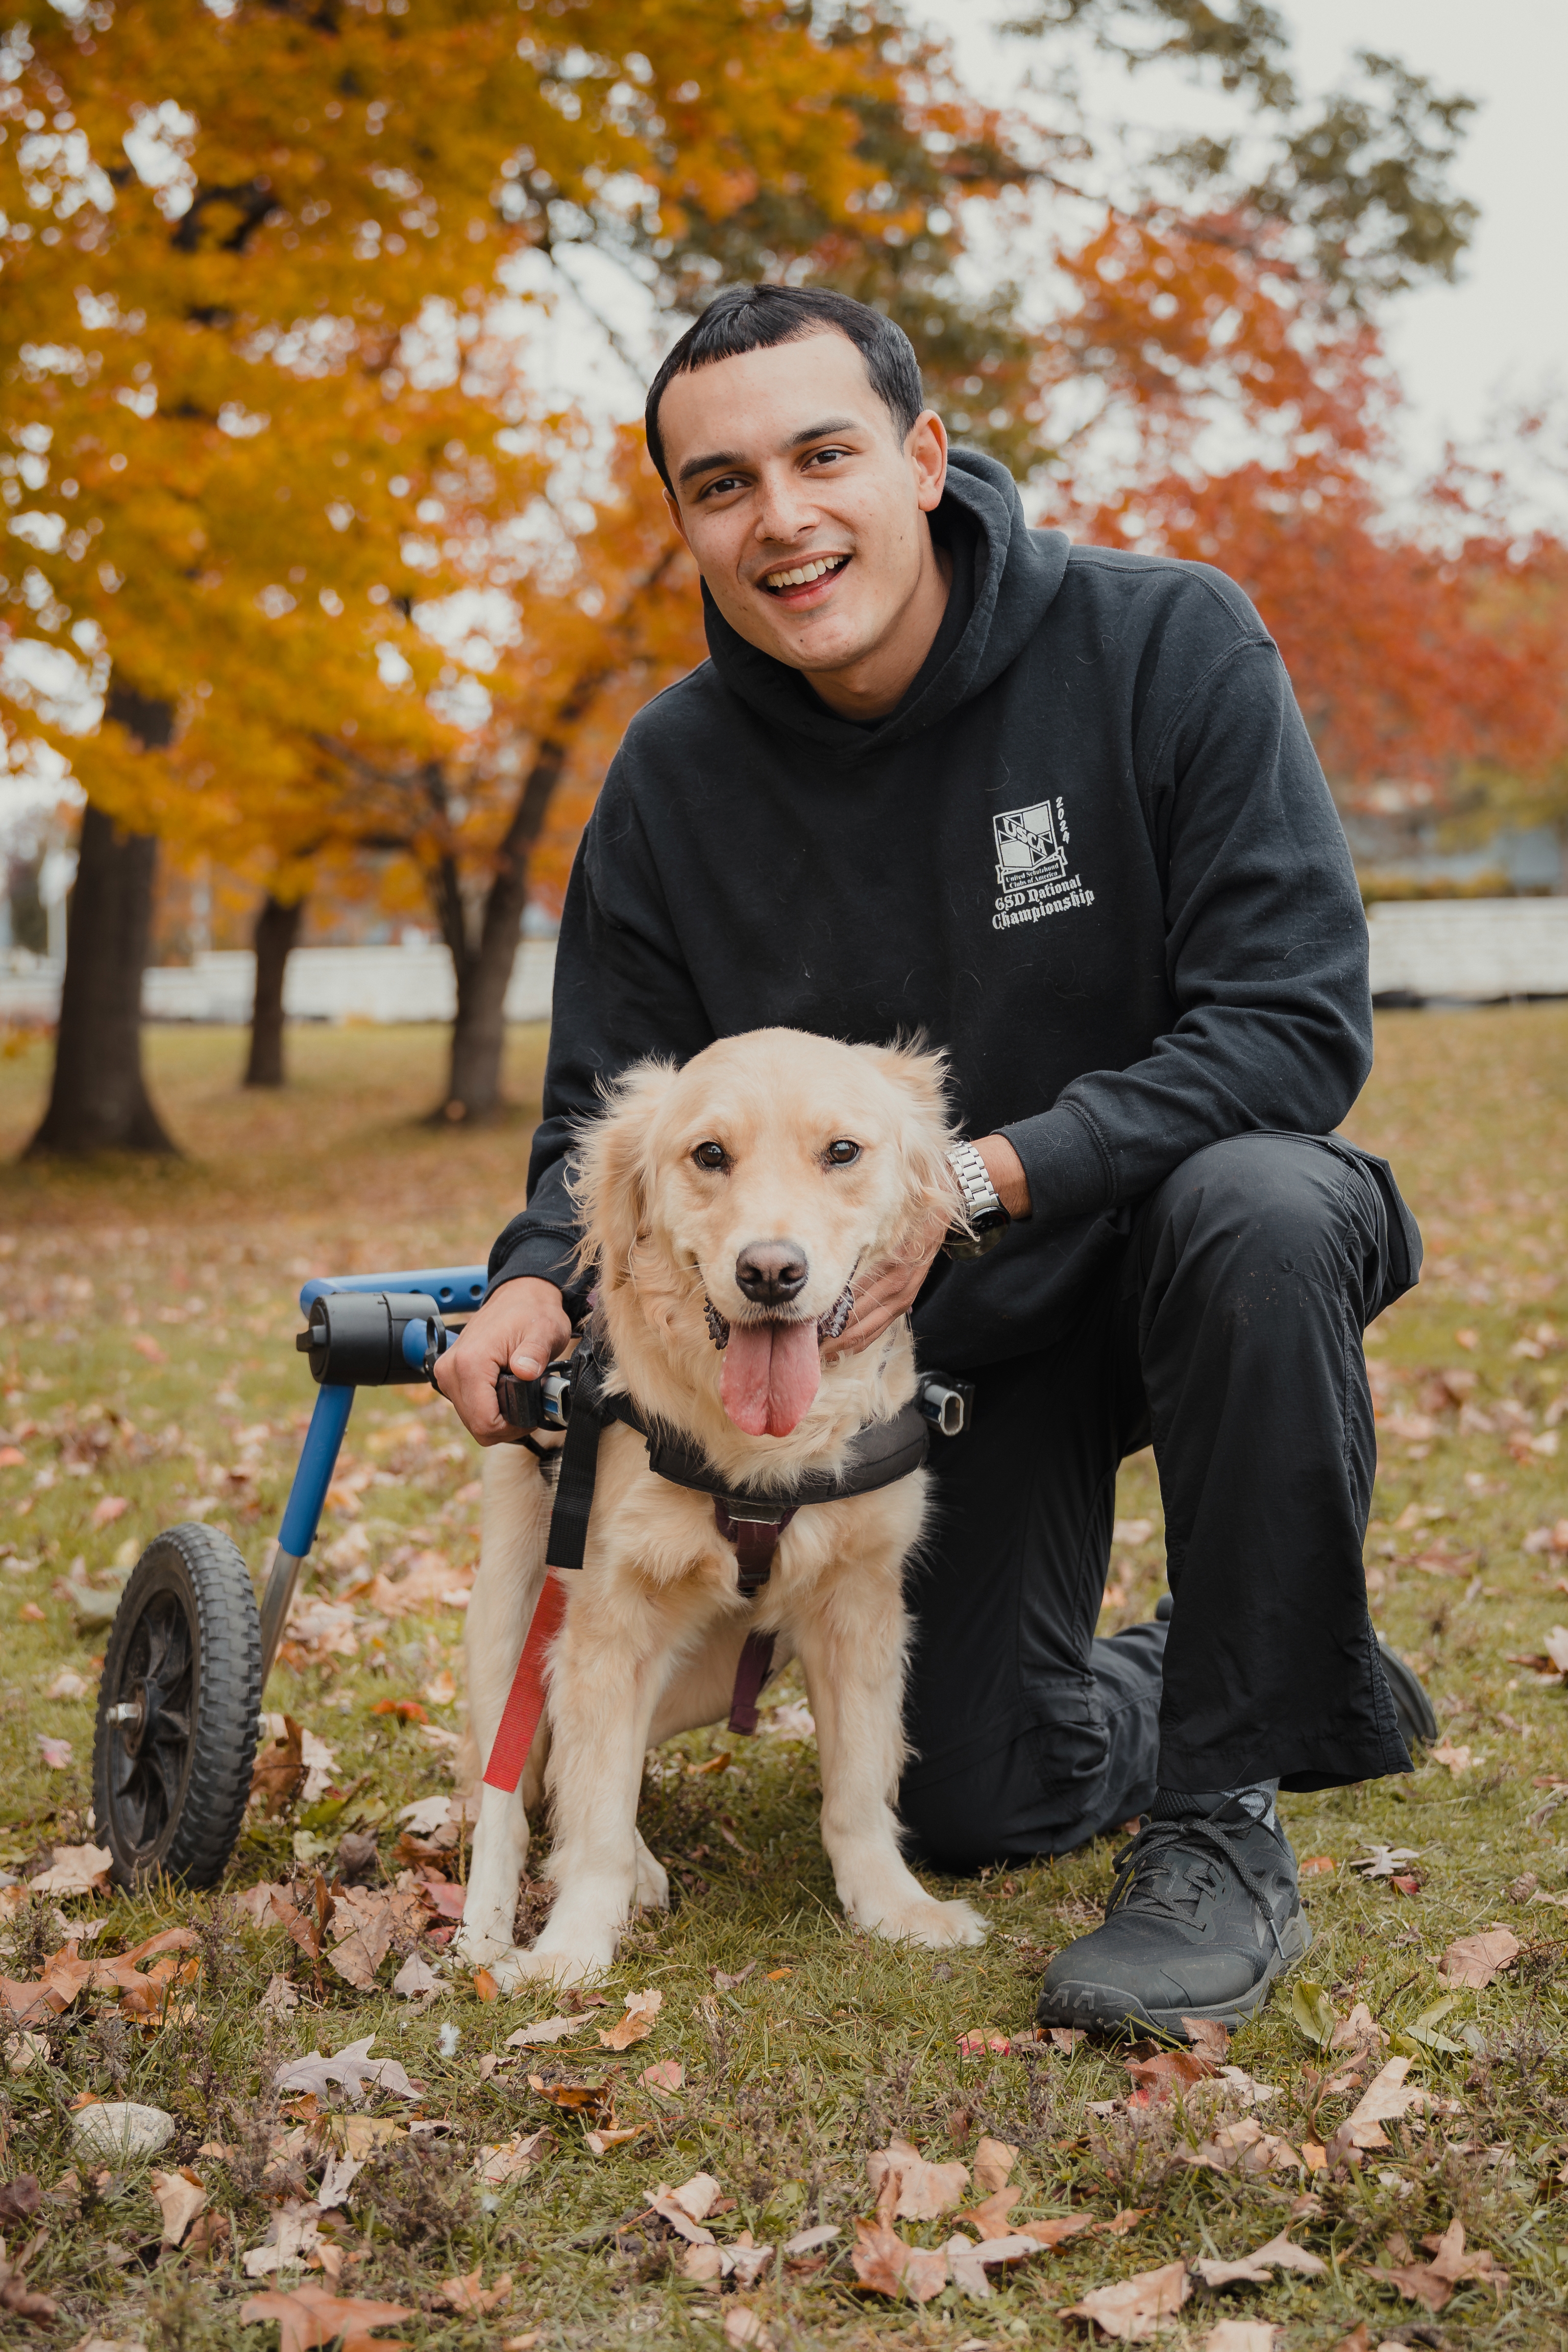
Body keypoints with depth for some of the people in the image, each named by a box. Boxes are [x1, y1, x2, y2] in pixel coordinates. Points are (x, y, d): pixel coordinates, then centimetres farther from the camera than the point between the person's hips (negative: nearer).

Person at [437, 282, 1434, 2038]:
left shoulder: (1165, 645, -19)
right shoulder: (673, 777, -8)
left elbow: (1295, 1024, -25)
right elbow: (606, 1113, 0)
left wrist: (980, 1176, -34)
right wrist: (542, 1275, -23)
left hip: (1179, 1227, -3)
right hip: (944, 1322, 3)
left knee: (1257, 1213, -39)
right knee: (973, 1805, -1)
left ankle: (1226, 1829, -23)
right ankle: (1230, 1678, 35)